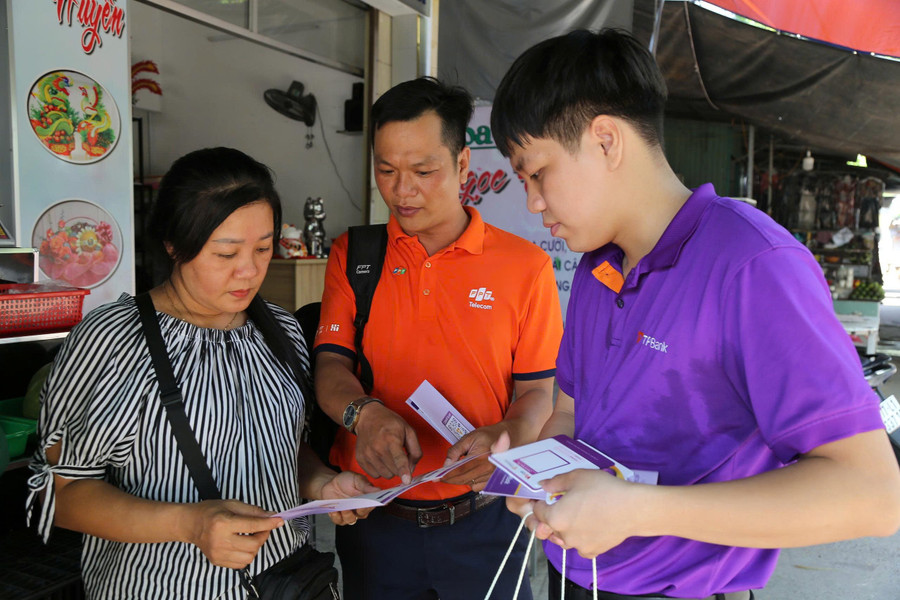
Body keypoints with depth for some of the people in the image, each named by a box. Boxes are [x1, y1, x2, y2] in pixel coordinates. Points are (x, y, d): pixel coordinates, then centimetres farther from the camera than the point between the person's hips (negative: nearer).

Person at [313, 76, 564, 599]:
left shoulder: (525, 265, -4)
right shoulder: (351, 256, 1)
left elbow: (536, 391, -3)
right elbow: (331, 365, -3)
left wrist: (504, 438, -23)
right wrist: (364, 413, -24)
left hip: (485, 518, -1)